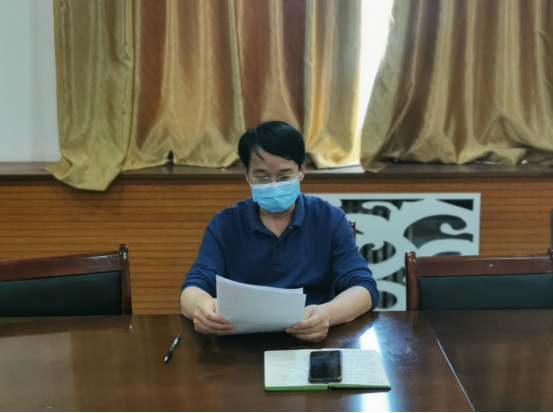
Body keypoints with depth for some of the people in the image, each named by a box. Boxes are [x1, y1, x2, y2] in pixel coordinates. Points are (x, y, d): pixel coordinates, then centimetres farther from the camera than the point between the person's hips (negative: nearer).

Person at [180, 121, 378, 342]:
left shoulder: (330, 220, 2)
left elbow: (364, 289, -6)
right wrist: (202, 306, -30)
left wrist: (328, 314, -29)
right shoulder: (225, 224, 4)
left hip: (315, 342, 0)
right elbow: (192, 290, -4)